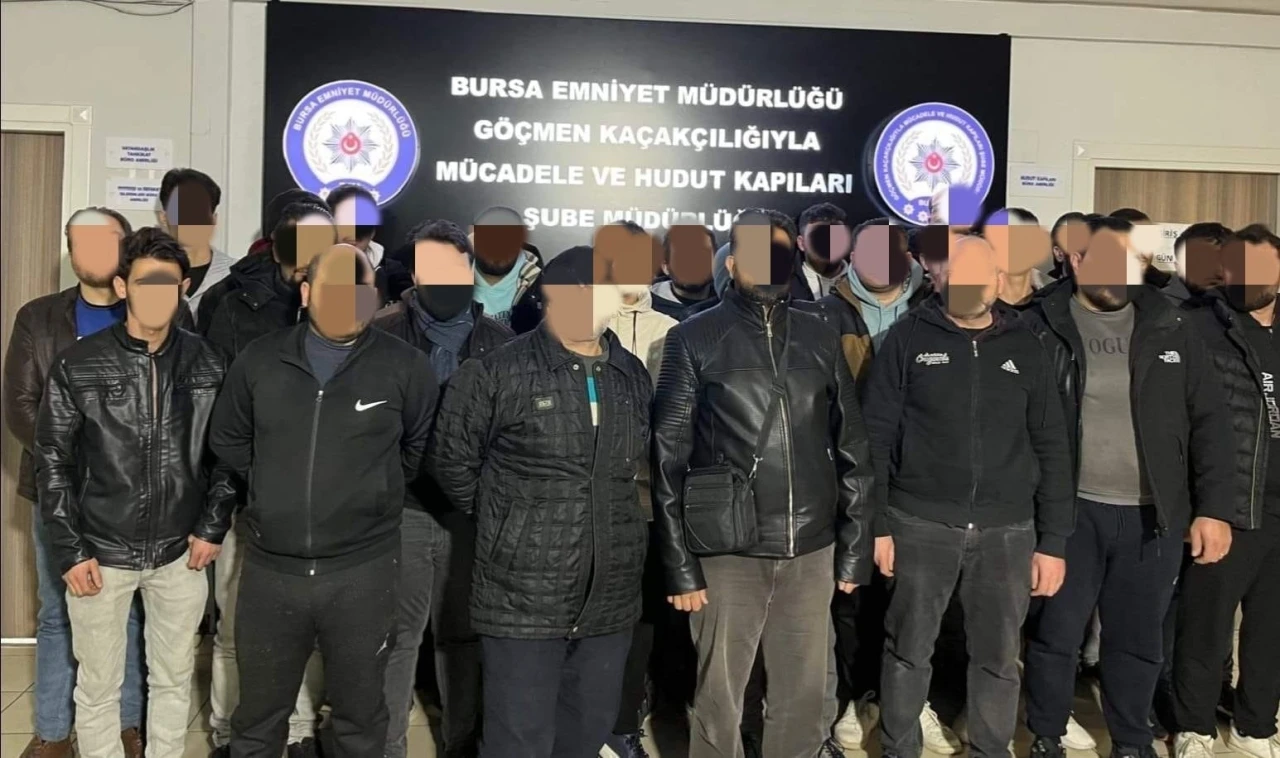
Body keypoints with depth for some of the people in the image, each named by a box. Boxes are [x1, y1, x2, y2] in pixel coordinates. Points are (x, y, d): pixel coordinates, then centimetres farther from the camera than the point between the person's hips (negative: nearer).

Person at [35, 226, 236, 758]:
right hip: (100, 554, -1)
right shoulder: (77, 366, -5)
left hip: (180, 554, 2)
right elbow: (52, 461, -2)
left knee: (174, 680, 14)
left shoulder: (206, 365, 0)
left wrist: (213, 527, -1)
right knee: (98, 688, 11)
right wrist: (69, 552, -6)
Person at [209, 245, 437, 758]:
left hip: (363, 571, -2)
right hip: (269, 567, 2)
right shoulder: (259, 360, 0)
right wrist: (279, 485, 12)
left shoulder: (406, 368, -7)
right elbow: (227, 441, 15)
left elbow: (421, 450, 7)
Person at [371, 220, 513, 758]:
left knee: (464, 632, 13)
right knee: (395, 634, 5)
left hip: (472, 508, 2)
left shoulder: (498, 341, 5)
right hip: (401, 506, -2)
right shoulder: (382, 335, -1)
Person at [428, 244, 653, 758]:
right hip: (522, 600, -5)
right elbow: (452, 464, 1)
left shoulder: (633, 376, 9)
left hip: (611, 601, 5)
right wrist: (507, 525, 8)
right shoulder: (497, 373, -8)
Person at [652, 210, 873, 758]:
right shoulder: (694, 340, -1)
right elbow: (668, 459, -4)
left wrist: (855, 549, 5)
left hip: (812, 550, 3)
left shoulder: (821, 340, 9)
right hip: (729, 551, -3)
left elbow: (852, 450, 10)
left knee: (805, 701, 13)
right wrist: (680, 564, -8)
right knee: (719, 701, 8)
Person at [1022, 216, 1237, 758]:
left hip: (1153, 515, 2)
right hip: (1071, 510, -2)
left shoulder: (1171, 331, 5)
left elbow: (1210, 423, 5)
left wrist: (1215, 508, -2)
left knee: (1139, 639, 14)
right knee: (1055, 633, 8)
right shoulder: (1042, 329, -3)